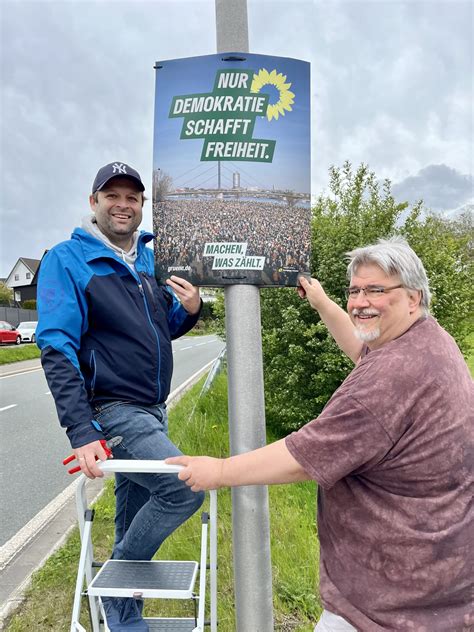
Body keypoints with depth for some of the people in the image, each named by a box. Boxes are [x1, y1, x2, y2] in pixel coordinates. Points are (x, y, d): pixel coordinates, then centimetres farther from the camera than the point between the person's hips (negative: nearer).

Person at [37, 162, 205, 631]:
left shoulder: (151, 261, 10)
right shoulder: (67, 260, -9)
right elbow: (57, 350, -16)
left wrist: (189, 310, -7)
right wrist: (81, 431, -24)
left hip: (153, 411, 7)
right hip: (112, 412, -6)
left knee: (134, 523, 16)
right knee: (186, 487, -18)